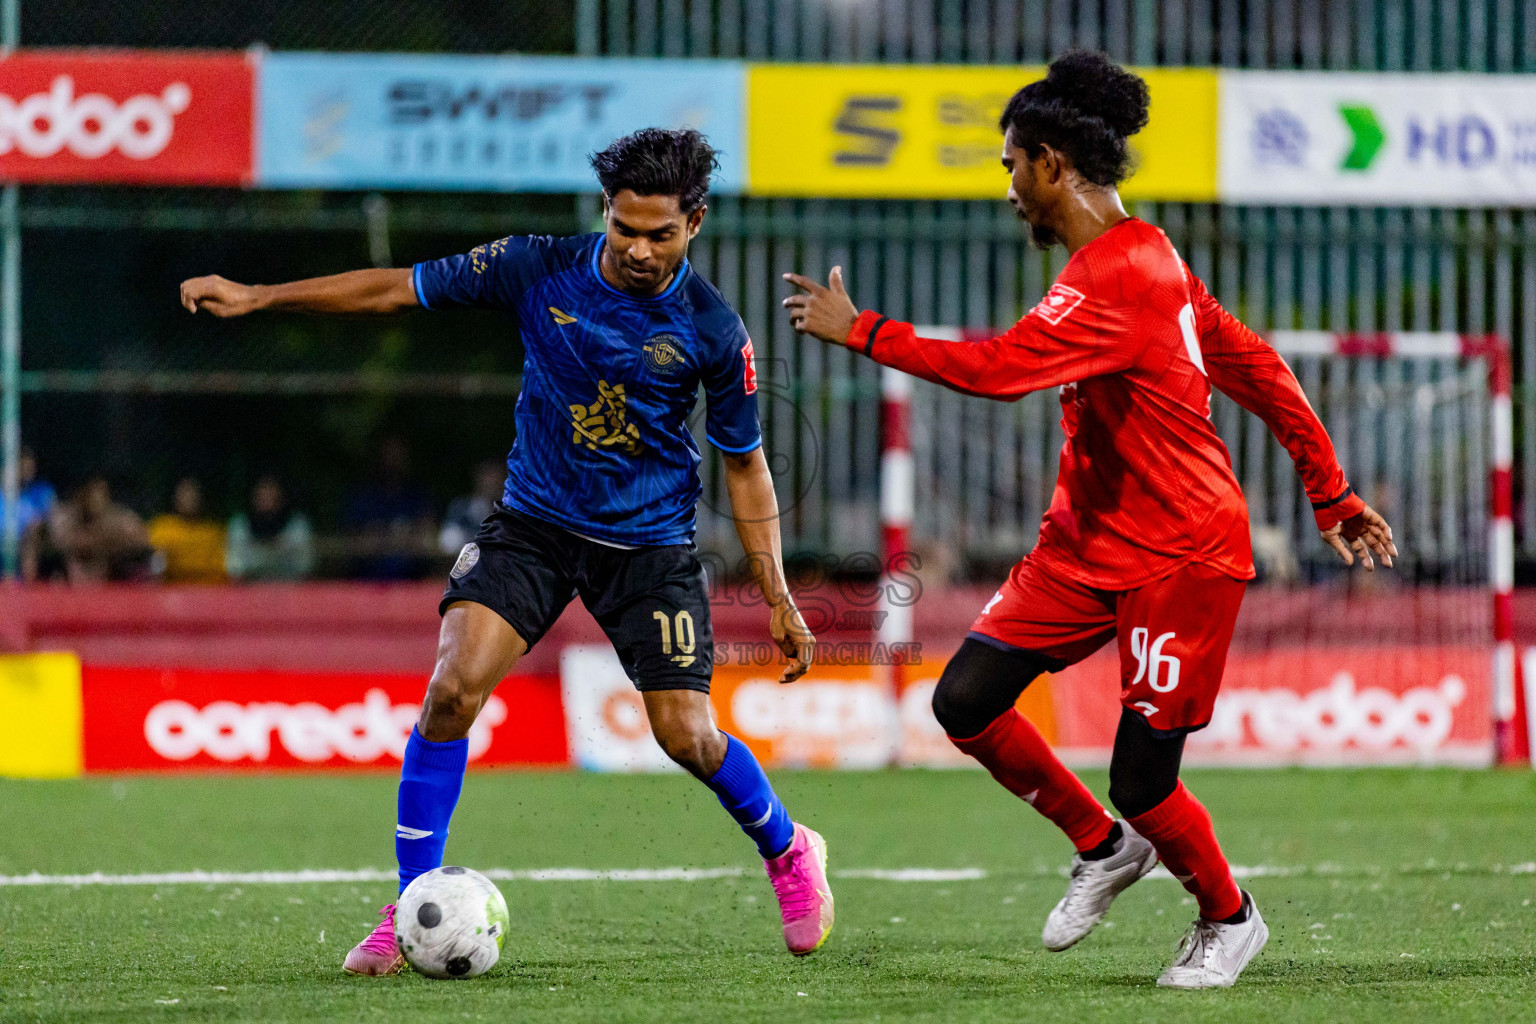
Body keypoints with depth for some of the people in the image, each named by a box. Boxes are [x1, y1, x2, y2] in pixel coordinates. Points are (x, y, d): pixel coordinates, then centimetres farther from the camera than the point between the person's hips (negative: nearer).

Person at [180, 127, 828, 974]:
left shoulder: (712, 330, -13)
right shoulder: (538, 271, -11)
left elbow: (745, 466, -1)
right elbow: (399, 290, -4)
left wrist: (778, 600, -3)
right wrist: (256, 297, -8)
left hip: (650, 542, -1)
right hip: (533, 522, 1)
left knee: (686, 735, -5)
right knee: (454, 687, -19)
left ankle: (788, 853, 27)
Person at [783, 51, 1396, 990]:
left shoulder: (1116, 279, -23)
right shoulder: (1145, 257, 9)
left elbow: (1001, 368, -33)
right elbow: (1258, 366, 13)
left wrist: (861, 332, -23)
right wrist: (1332, 493, 16)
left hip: (1181, 558, -10)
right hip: (1088, 541, 10)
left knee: (1142, 785, -3)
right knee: (966, 701, -1)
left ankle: (1229, 920, 25)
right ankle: (1103, 848, 20)